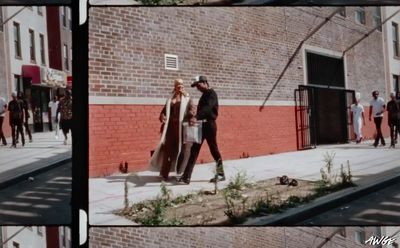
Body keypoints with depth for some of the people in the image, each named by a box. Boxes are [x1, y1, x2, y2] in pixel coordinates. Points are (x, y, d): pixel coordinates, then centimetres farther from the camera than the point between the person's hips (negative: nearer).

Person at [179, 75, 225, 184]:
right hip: (201, 125, 9)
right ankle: (186, 176, -1)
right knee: (194, 150, 1)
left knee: (213, 149, 2)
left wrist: (196, 117, -38)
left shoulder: (211, 94, -10)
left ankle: (221, 174, 18)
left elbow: (207, 108, -27)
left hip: (209, 124, -8)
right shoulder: (204, 95, 18)